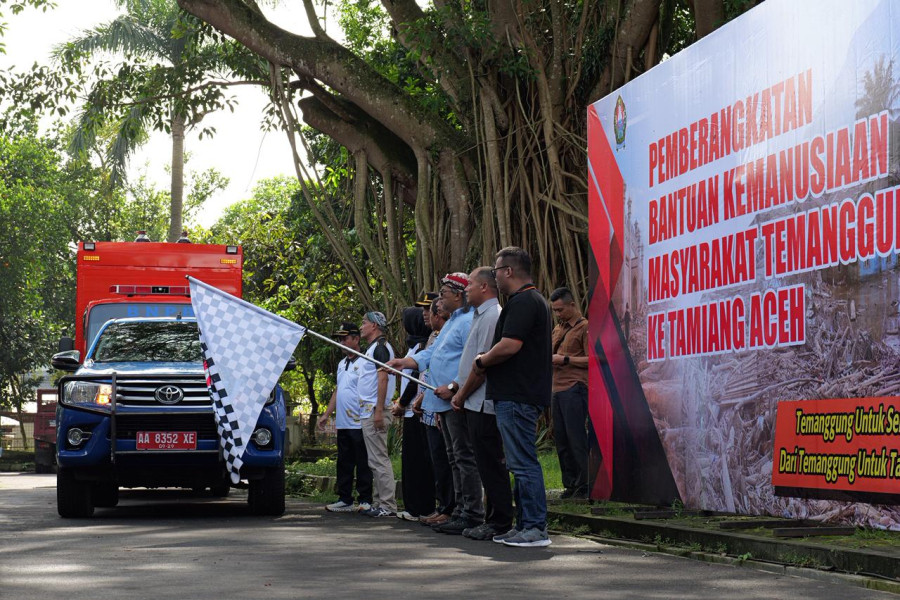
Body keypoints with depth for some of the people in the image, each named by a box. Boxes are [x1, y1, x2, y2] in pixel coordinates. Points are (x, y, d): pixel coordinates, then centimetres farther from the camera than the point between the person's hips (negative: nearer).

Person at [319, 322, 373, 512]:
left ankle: (365, 501, 0)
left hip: (358, 424, -9)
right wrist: (327, 414, 22)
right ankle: (345, 500, 16)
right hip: (342, 423, 9)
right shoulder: (342, 364, 20)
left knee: (363, 464, -3)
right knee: (344, 463, 11)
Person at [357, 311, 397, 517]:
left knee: (379, 459, -11)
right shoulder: (373, 348, 20)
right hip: (368, 411, 11)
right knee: (376, 460, 12)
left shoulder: (380, 347, -11)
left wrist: (378, 410, -25)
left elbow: (383, 378, -20)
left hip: (375, 411, -11)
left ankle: (388, 505, -11)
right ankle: (380, 502, 15)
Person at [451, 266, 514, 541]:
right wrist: (460, 392, 17)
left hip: (483, 404, -10)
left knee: (491, 464, -8)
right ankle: (494, 520, 17)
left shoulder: (491, 316, -13)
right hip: (478, 404, 10)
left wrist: (462, 394, -9)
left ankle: (499, 523, -6)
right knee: (489, 464, 12)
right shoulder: (482, 315, 19)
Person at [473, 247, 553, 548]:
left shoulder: (523, 302, -14)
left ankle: (536, 528, -8)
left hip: (516, 396, -11)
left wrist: (482, 361, -6)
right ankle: (525, 524, 17)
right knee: (521, 462, 13)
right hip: (521, 395, 11)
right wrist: (487, 361, 18)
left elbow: (509, 346, -22)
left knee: (523, 462, -9)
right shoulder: (534, 300, 21)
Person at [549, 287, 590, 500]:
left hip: (575, 389, -8)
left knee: (576, 438, -9)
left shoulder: (584, 327, -4)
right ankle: (571, 484, 12)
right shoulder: (558, 328, 21)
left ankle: (585, 485, -5)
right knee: (561, 440, 7)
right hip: (557, 390, 8)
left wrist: (565, 359, -13)